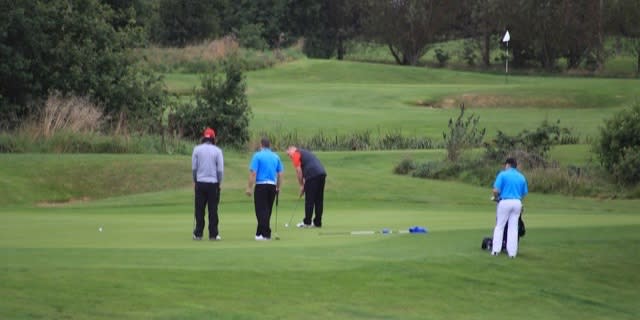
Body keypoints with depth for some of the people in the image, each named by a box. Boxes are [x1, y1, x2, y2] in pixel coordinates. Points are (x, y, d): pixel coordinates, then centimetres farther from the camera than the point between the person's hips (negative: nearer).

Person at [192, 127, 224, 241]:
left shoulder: (197, 149, -2)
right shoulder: (217, 150, -3)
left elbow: (194, 167, 0)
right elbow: (220, 169, -3)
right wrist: (219, 182, 11)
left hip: (200, 183, 1)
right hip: (213, 183, 0)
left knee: (199, 209, 6)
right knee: (213, 210, 3)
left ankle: (198, 234, 5)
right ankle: (213, 234, 3)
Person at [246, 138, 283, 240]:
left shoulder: (257, 156, -5)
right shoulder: (276, 157, 10)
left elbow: (253, 173, -11)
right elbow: (280, 173, 11)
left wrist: (249, 188, -8)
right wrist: (278, 187, 20)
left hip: (261, 185, -5)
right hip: (272, 185, 5)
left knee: (261, 210, -4)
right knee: (267, 210, 13)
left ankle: (265, 233, -12)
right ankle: (260, 232, 17)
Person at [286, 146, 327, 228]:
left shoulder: (296, 154, 6)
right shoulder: (305, 152, 32)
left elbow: (298, 171, -3)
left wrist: (301, 185, 5)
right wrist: (304, 183, 26)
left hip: (312, 175, -8)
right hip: (322, 173, 8)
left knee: (309, 200, -1)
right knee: (319, 200, 10)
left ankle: (307, 222, 2)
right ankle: (318, 222, 12)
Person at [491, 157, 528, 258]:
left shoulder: (503, 174, -4)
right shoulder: (521, 177, 11)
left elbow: (496, 190, -10)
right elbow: (524, 193, 13)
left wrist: (496, 197, 11)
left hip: (505, 202, -3)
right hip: (517, 203, 3)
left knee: (499, 226, 7)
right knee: (513, 228, 6)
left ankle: (496, 250, 2)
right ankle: (512, 252, 3)